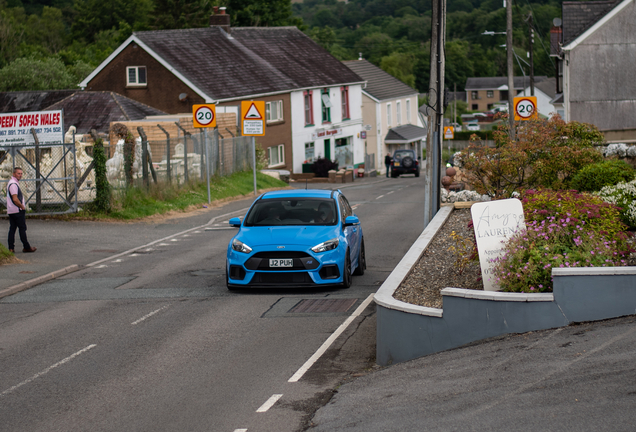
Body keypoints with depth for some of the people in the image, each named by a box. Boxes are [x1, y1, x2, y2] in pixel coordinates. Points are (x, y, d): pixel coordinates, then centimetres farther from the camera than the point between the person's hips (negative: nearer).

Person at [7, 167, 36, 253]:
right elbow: (15, 199, -23)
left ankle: (11, 248, 4)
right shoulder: (13, 184, -17)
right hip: (18, 211, -10)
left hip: (11, 211, 10)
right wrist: (22, 207, -11)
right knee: (22, 228, -3)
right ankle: (26, 247, 2)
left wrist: (22, 206, 16)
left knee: (12, 229, 6)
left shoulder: (12, 183, 17)